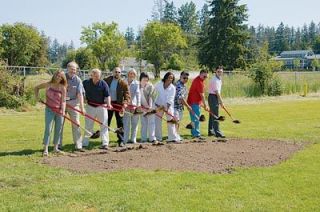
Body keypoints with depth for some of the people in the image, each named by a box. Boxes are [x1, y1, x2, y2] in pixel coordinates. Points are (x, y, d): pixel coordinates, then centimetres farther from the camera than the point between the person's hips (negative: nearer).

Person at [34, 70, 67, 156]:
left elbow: (63, 100, -6)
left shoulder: (63, 88, -3)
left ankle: (55, 148, 22)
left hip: (59, 110, 2)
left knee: (58, 129, 8)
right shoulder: (48, 85, -4)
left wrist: (63, 110, -17)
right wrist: (36, 96, -2)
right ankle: (45, 149, -4)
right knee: (48, 129, -7)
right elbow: (37, 87, 11)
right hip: (50, 110, -2)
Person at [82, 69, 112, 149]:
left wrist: (108, 104, -24)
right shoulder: (86, 83, -3)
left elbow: (107, 95, -10)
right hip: (90, 106, 2)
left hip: (101, 106, -2)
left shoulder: (103, 84, -7)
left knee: (104, 126, -1)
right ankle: (85, 143, 21)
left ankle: (105, 143, 3)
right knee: (88, 125, 11)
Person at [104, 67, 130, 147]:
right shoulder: (107, 80, 1)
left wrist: (125, 103, -23)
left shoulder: (123, 83, -5)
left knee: (120, 123, 0)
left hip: (118, 104, -2)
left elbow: (127, 95, -8)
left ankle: (121, 141, 6)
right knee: (106, 122, 8)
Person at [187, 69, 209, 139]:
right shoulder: (199, 82, -19)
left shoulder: (198, 80, 14)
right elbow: (202, 95, -18)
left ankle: (194, 133, 24)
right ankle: (196, 134, -12)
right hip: (194, 102, -11)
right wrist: (205, 105, -14)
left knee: (195, 118, 16)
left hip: (194, 101, 11)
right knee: (196, 119, -11)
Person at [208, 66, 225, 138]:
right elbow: (217, 92, -20)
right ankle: (217, 132, -14)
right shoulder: (215, 80, -17)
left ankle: (211, 131, 21)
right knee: (215, 116, -12)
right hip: (213, 97, -10)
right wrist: (221, 102, -18)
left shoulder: (219, 79, 14)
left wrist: (219, 100, 15)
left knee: (212, 115, 14)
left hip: (215, 97, 10)